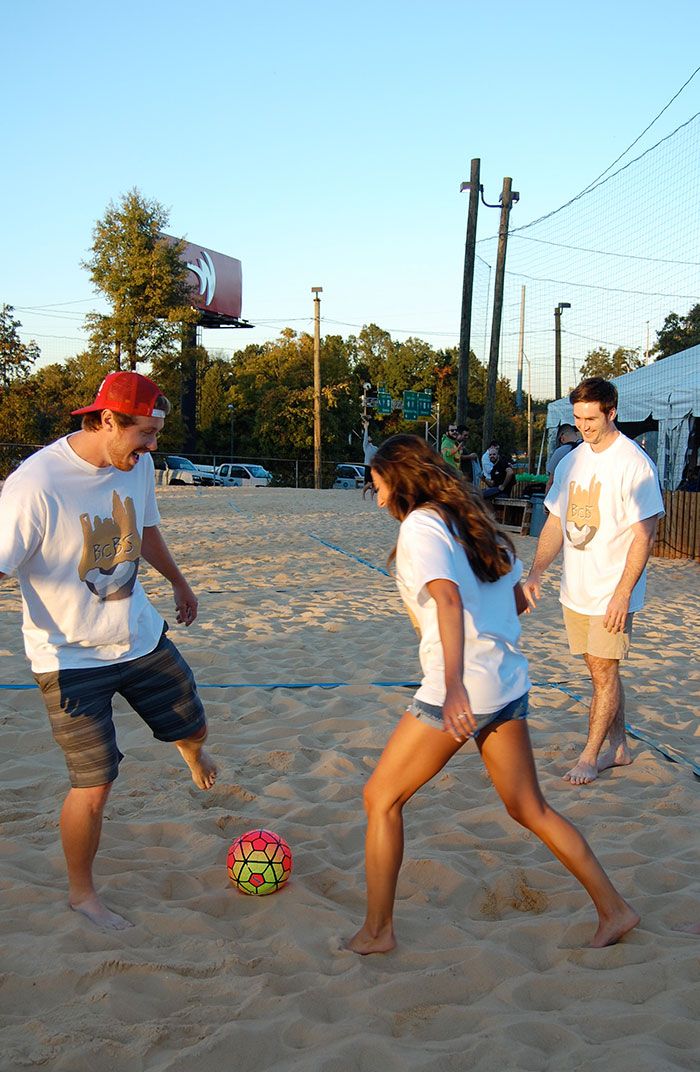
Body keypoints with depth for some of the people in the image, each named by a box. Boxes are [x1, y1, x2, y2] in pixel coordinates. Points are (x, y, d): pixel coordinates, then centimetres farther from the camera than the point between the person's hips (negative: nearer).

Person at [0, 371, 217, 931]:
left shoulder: (137, 466, -5)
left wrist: (179, 583, 29)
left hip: (141, 635, 6)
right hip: (71, 655, -6)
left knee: (193, 728, 19)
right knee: (95, 782, -3)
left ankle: (192, 753, 59)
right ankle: (81, 892, 23)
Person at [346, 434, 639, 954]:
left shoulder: (420, 526, -12)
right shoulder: (477, 523, 13)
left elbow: (447, 597, -29)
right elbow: (518, 600, 19)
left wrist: (455, 685, -40)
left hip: (462, 691, -8)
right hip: (509, 682, 9)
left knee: (382, 798, 8)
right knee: (531, 809, 21)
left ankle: (377, 931, 15)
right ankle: (614, 910, 25)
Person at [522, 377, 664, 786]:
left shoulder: (634, 463, -13)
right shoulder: (572, 461, 8)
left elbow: (644, 536, -15)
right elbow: (556, 524, 12)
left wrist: (623, 593, -19)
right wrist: (536, 573, 1)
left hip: (612, 592, -6)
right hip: (576, 588, 7)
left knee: (604, 671, -1)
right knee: (600, 670, 14)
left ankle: (590, 756, 10)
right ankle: (619, 747, 28)